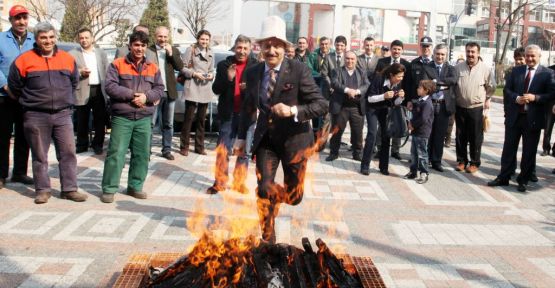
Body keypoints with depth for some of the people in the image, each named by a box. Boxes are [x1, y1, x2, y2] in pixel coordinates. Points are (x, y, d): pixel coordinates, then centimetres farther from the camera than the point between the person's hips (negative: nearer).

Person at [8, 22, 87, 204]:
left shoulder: (68, 59, 6)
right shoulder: (24, 60, -2)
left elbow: (74, 82, 20)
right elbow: (14, 86, 8)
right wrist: (30, 102, 13)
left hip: (62, 115, 2)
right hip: (35, 117, -2)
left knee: (68, 153, 0)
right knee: (40, 155, 6)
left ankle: (69, 189, 8)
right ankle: (43, 190, 15)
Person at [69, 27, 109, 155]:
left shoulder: (101, 53, 13)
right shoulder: (73, 54, 4)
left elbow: (107, 72, 10)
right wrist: (80, 73, -17)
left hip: (99, 90, 2)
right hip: (82, 92, -2)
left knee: (100, 120, 6)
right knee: (82, 121, 5)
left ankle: (98, 144, 18)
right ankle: (82, 145, 17)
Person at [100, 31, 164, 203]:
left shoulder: (153, 68, 12)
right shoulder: (117, 64, 2)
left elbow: (160, 89, 7)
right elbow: (110, 86, -8)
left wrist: (146, 96, -13)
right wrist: (132, 95, -15)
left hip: (144, 118, 4)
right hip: (122, 118, -4)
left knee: (142, 154, 8)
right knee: (116, 153, -4)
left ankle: (135, 186, 21)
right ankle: (109, 189, 4)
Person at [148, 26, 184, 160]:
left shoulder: (174, 51, 11)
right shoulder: (148, 50, -3)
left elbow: (180, 67, 0)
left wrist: (171, 53, -10)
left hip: (170, 92, 4)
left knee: (168, 124, 11)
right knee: (150, 123, -3)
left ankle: (166, 150, 20)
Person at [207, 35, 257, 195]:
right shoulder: (224, 65, 3)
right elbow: (216, 89, 1)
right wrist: (228, 78, -17)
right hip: (228, 114, 0)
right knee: (222, 151, 2)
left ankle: (239, 182, 20)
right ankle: (220, 182, 12)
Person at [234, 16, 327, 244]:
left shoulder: (299, 71, -15)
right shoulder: (253, 73, 0)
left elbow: (321, 104, -17)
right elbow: (248, 106, 14)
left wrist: (293, 111, -31)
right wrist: (241, 137, 15)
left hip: (293, 138, -2)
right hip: (265, 138, 3)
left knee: (294, 197, 9)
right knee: (264, 189, -4)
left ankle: (279, 196, 48)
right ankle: (268, 240, 17)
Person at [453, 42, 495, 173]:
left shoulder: (485, 69, -4)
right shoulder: (458, 67, 0)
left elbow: (491, 87, 7)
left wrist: (487, 99, 8)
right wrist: (454, 99, 9)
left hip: (477, 108, -2)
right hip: (460, 107, 2)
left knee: (476, 137, 3)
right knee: (461, 136, 9)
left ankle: (474, 163, 14)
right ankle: (461, 161, 21)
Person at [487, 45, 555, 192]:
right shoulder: (516, 71, 8)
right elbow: (507, 90, 6)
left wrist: (535, 97, -20)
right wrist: (516, 98, -13)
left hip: (533, 119, -2)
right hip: (514, 117, 3)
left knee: (529, 152, 6)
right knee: (508, 148, 9)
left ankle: (523, 180, 19)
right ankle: (503, 177, 19)